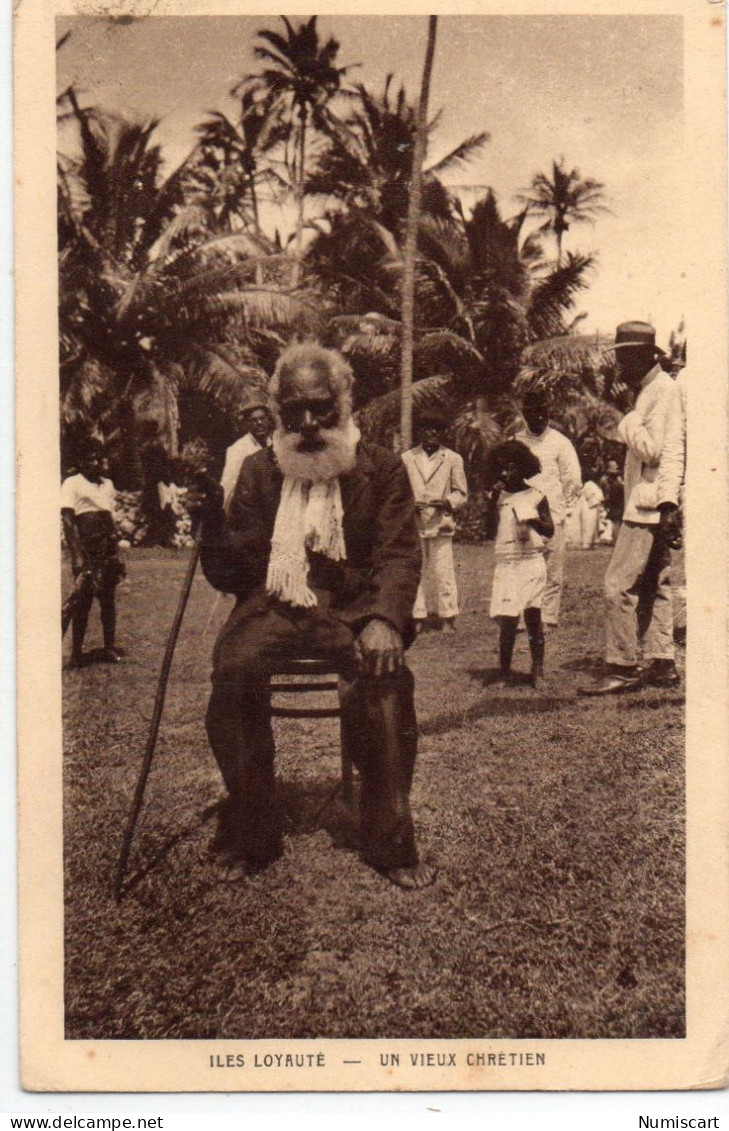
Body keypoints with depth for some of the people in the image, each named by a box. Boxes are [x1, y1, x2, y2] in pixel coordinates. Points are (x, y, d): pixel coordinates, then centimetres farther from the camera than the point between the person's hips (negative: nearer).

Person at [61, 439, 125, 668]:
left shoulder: (108, 484, 16)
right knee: (83, 599, -5)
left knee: (108, 599, 7)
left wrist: (116, 554, 17)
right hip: (86, 550, -6)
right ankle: (77, 653, 1)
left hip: (107, 550, 6)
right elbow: (67, 520, -11)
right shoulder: (72, 484, -3)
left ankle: (109, 649, 14)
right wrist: (77, 556, -20)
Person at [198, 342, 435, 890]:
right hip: (275, 605, 2)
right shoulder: (258, 470, 13)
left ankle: (391, 842, -12)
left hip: (352, 607, -1)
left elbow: (401, 555, -1)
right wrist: (212, 517, -13)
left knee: (384, 678, -31)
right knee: (233, 666, -28)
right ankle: (251, 834, -10)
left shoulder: (381, 468, 8)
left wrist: (384, 619, -21)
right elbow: (232, 574, 8)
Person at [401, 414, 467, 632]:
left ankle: (448, 617, 6)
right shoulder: (406, 458, 11)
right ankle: (417, 616, 11)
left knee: (443, 571, -4)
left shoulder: (453, 459, 8)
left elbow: (461, 493, 11)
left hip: (441, 523, -1)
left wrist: (447, 502, -9)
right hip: (412, 523, 2)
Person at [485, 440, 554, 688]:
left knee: (533, 617, 3)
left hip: (532, 563, -1)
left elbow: (550, 530, 0)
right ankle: (505, 673, 4)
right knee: (507, 620, -5)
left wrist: (534, 522, -21)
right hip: (506, 565, 1)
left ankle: (538, 671, 13)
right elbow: (490, 532, 2)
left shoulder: (535, 496, 4)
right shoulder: (496, 497, 9)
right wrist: (493, 500, -4)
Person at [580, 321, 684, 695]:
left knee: (619, 584, -12)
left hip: (648, 505, -11)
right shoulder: (649, 390, 20)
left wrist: (627, 426, -8)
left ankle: (622, 667, -8)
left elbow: (653, 450, -18)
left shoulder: (662, 389, -10)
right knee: (653, 585, 12)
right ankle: (662, 664, 17)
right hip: (648, 507, 11)